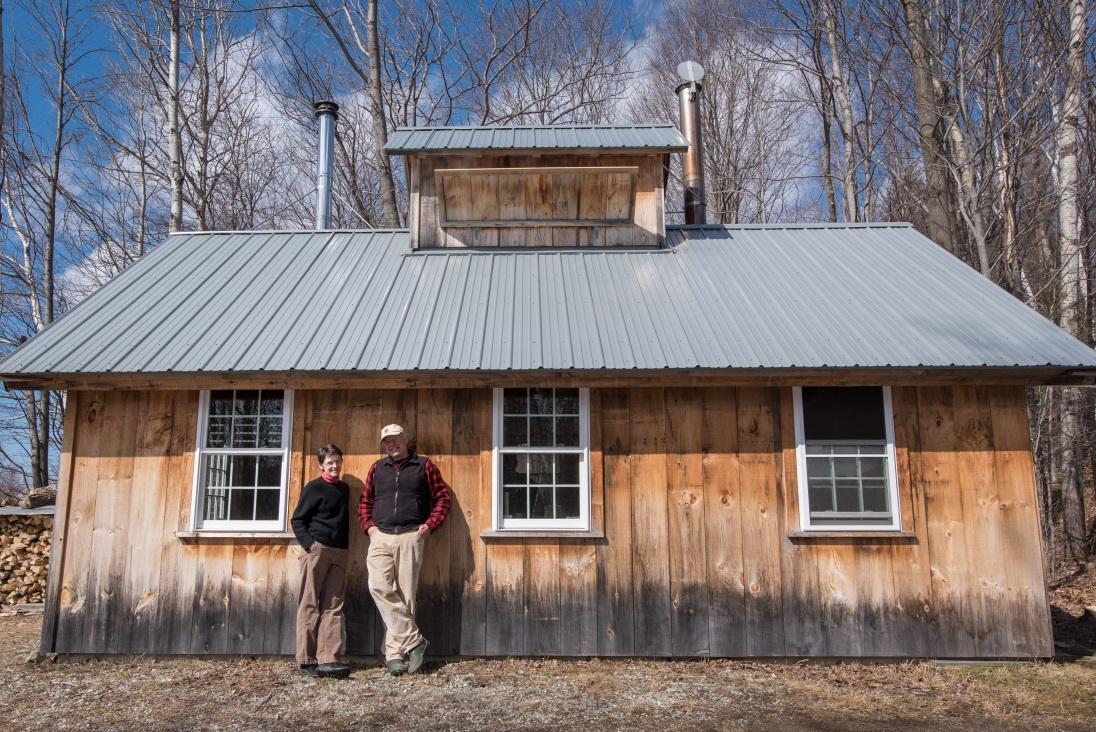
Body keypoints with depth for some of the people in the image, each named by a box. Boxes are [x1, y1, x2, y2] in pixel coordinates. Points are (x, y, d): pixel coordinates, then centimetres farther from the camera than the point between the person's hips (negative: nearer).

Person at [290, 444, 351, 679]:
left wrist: (346, 548, 12)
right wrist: (309, 543, -14)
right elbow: (297, 520, -1)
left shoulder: (344, 489, 17)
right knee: (309, 605, -2)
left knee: (333, 606, 1)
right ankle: (306, 660, 0)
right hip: (316, 550, -5)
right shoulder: (313, 488, 1)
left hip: (339, 553, 5)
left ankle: (328, 659, 0)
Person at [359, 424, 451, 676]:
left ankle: (394, 653, 5)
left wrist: (430, 525, -4)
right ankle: (413, 640, -10)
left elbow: (442, 498, 7)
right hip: (380, 537, 2)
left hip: (410, 537, -2)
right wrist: (369, 525, 5)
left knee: (405, 594, -3)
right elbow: (365, 501, 21)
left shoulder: (424, 465, 7)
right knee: (379, 587, -17)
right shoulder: (377, 468, 15)